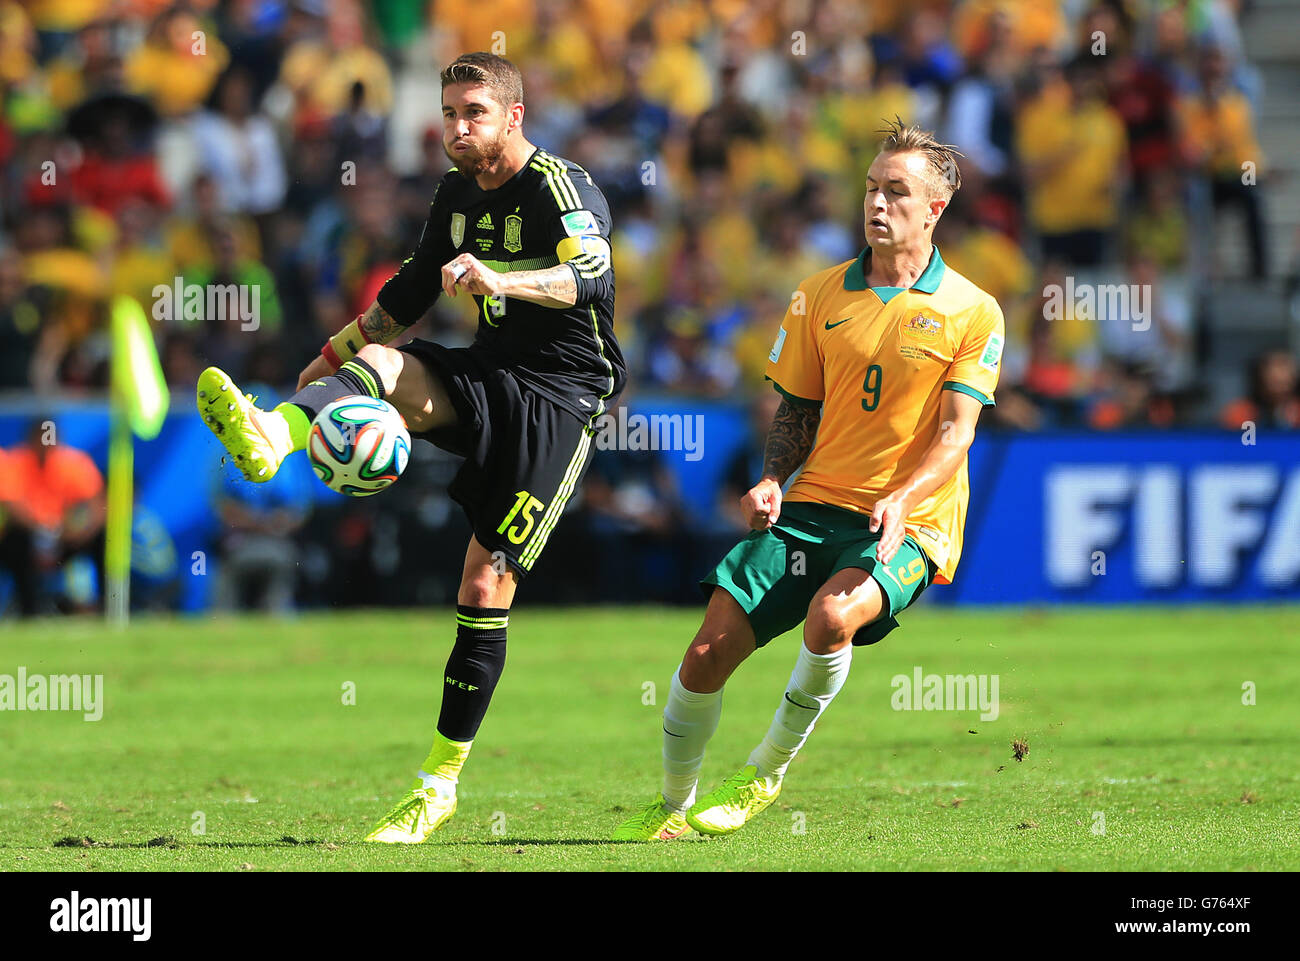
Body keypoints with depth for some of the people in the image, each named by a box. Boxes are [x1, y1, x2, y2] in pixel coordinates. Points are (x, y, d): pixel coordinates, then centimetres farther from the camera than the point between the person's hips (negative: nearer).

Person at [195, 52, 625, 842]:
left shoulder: (561, 188, -13)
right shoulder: (457, 195, 11)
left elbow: (594, 276, -32)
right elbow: (409, 294, 26)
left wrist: (503, 281, -48)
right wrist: (332, 356, 25)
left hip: (561, 397, -7)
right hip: (490, 376, 7)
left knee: (487, 585, -10)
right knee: (379, 364, -25)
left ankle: (442, 783, -1)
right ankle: (274, 434, -56)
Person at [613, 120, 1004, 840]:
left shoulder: (972, 313, -2)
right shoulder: (819, 296, 9)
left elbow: (956, 430, -8)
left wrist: (901, 499, -26)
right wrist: (771, 481, -3)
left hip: (910, 524, -4)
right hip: (813, 505, 4)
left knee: (831, 616, -35)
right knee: (708, 653, -11)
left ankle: (765, 772, -10)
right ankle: (672, 805, 13)